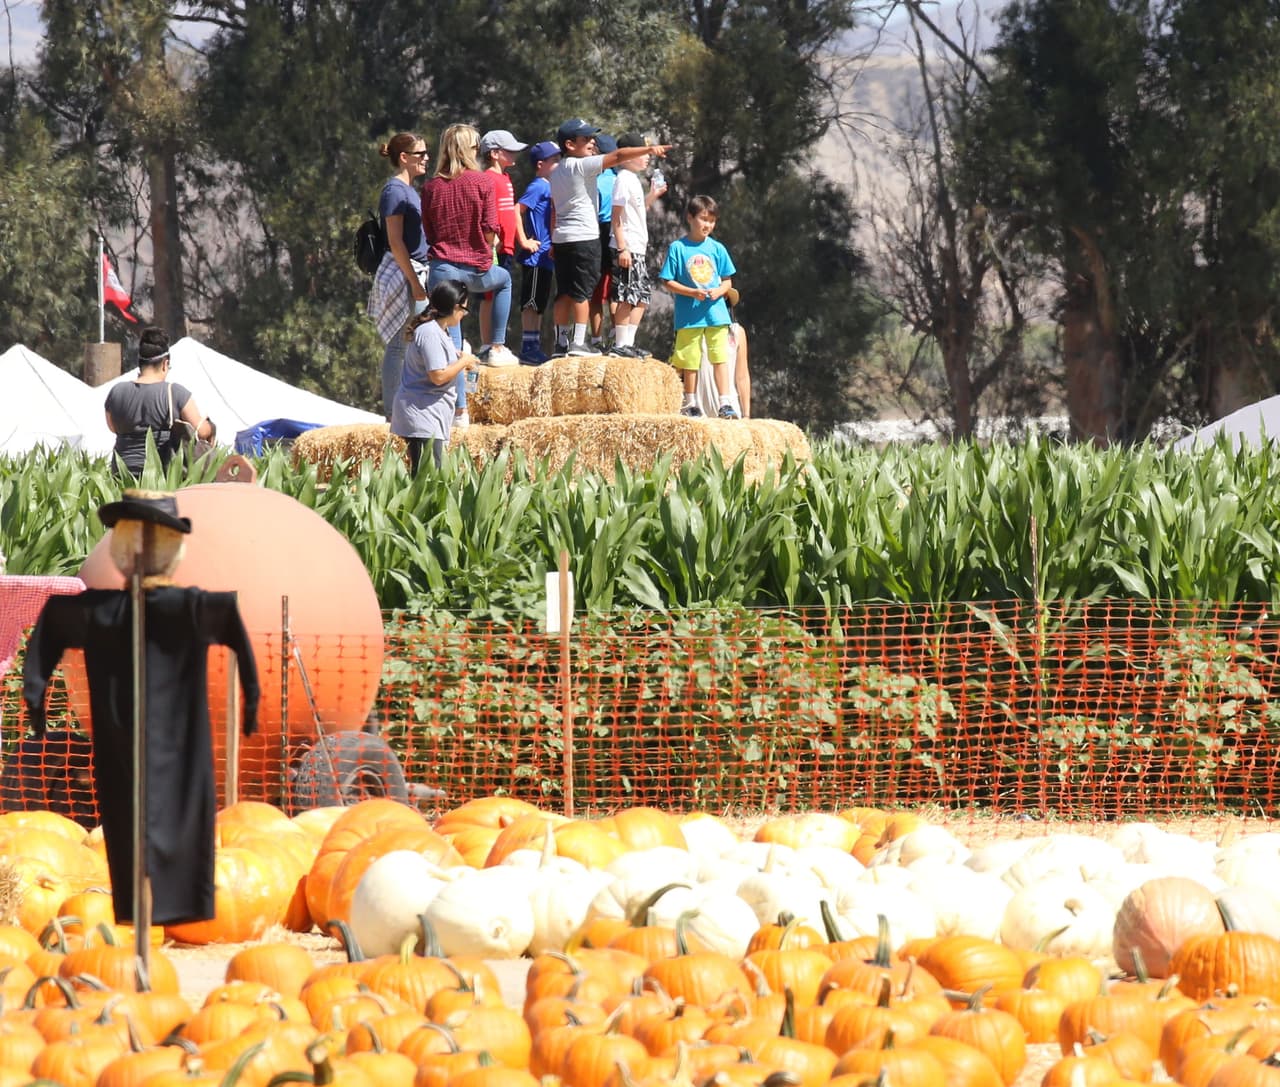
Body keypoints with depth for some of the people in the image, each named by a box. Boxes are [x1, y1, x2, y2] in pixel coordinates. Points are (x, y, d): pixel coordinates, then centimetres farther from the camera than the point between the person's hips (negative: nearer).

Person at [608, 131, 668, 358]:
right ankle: (620, 345, -9)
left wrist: (652, 196, 16)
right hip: (626, 248, -10)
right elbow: (617, 215, -16)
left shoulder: (633, 180, 18)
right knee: (626, 297, -9)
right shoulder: (623, 180, -11)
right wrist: (622, 248, -21)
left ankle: (627, 343, 13)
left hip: (636, 248, 10)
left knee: (641, 297, 10)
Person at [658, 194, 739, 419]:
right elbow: (668, 281, -3)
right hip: (689, 314, -2)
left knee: (720, 358, -4)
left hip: (715, 313, 2)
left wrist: (718, 291, -12)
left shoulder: (717, 249, 6)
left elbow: (727, 281, 11)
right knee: (690, 361, 6)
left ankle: (725, 404, -4)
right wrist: (692, 292, -16)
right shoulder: (677, 248, -2)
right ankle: (690, 404, 18)